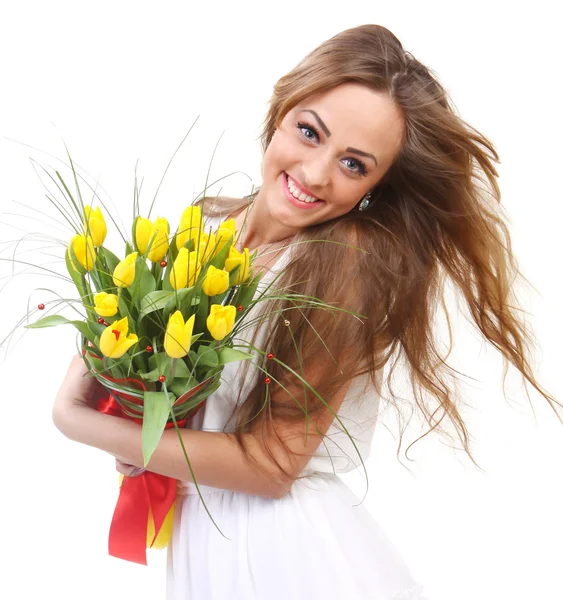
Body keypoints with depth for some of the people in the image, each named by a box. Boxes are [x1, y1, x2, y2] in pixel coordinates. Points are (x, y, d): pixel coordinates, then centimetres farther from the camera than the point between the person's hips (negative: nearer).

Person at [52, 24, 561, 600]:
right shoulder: (208, 223, -5)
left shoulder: (353, 262, -23)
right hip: (198, 530, 5)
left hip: (289, 547, -5)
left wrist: (79, 421, -15)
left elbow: (273, 463, -21)